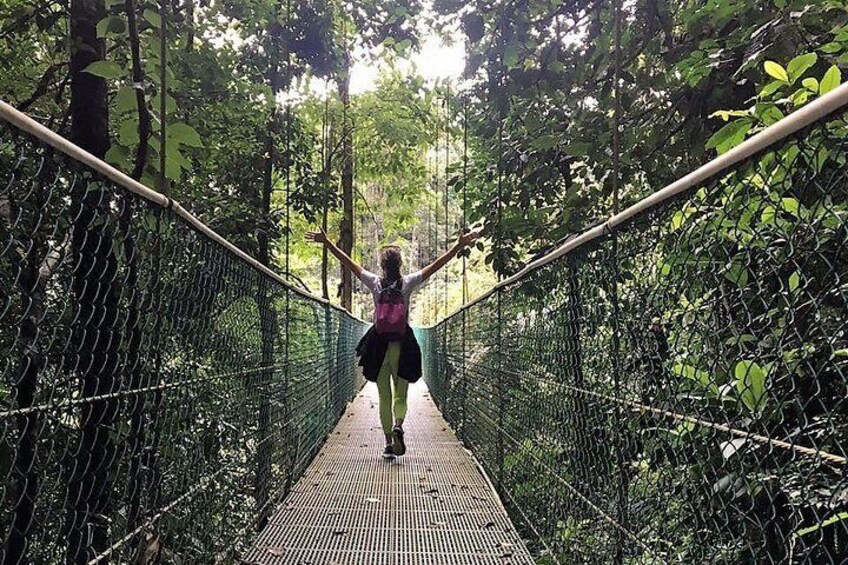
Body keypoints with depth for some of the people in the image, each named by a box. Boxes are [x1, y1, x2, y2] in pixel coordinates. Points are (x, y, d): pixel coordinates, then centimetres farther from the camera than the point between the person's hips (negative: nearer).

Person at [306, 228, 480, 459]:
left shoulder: (375, 282, -2)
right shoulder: (408, 283, -4)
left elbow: (349, 262, 2)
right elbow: (436, 265, -5)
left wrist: (326, 242, 9)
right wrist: (459, 245, -3)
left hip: (378, 345, 1)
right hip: (402, 345, -1)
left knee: (384, 397, 9)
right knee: (401, 394, 8)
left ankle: (388, 442, 9)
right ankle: (398, 425, -21)